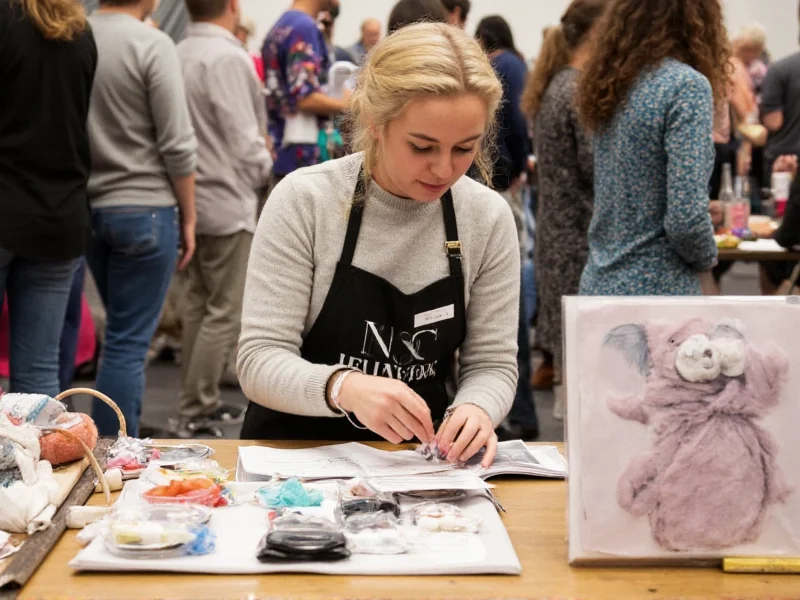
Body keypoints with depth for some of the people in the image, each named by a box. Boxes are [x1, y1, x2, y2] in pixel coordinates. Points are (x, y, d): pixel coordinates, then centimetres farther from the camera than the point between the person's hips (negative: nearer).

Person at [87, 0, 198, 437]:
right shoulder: (152, 45, -13)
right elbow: (177, 146, -13)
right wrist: (188, 219, -2)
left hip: (87, 208, 6)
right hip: (144, 210, -6)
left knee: (123, 332, 19)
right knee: (128, 343, -1)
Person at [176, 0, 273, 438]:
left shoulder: (179, 54, 6)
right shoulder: (227, 58, -18)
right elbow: (244, 138, -19)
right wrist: (264, 168, 1)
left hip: (195, 198, 9)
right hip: (228, 201, -9)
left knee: (199, 303, 16)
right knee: (226, 312, -2)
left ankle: (198, 402, 25)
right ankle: (196, 413, 2)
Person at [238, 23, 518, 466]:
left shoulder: (489, 218, -4)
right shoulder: (304, 201, -12)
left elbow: (492, 363, 1)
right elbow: (259, 360, -15)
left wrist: (476, 410, -22)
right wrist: (343, 387, -34)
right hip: (298, 452, -3)